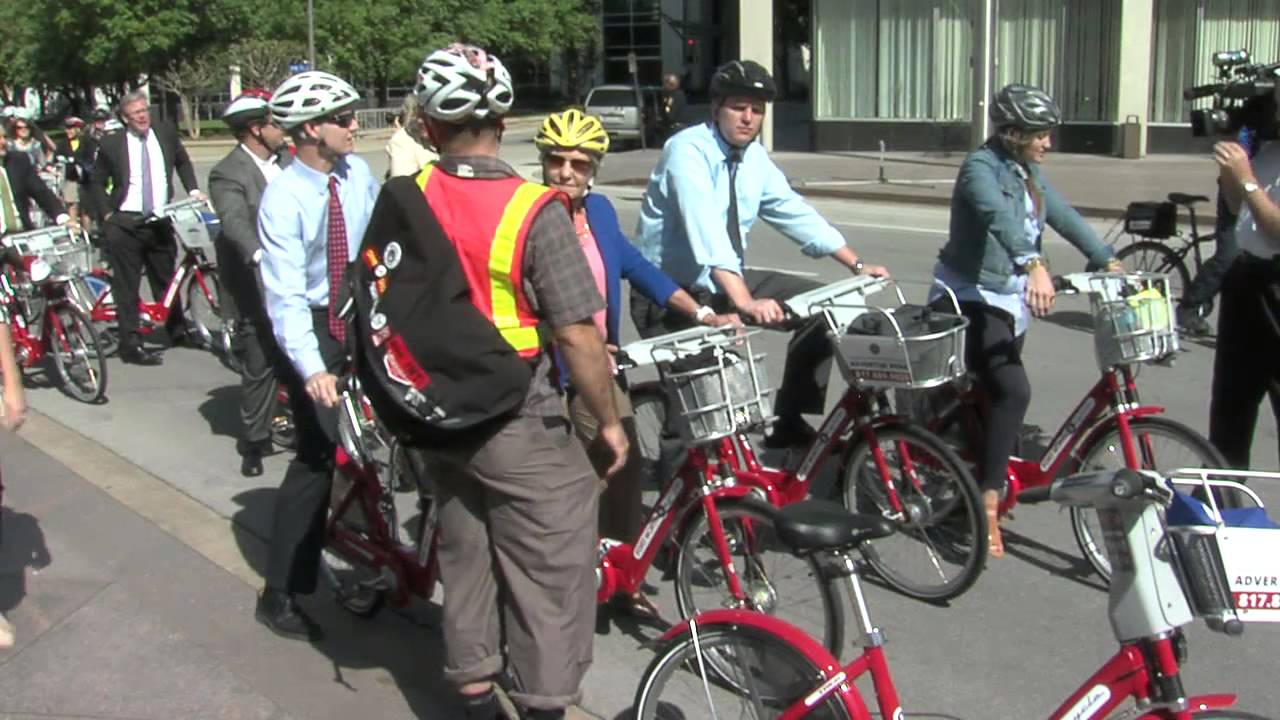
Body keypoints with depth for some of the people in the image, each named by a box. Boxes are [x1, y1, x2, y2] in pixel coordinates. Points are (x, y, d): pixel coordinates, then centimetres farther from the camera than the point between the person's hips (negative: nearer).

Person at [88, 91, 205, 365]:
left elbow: (183, 162, 21)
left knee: (166, 279, 15)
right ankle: (131, 344, 5)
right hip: (125, 225, -3)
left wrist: (193, 190, 9)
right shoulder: (111, 143, -4)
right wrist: (107, 213, -2)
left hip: (160, 220, 3)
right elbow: (96, 182, 6)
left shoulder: (166, 133, 3)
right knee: (126, 286, 0)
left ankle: (177, 331, 31)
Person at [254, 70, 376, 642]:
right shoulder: (284, 200, -19)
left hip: (362, 318, 5)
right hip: (313, 329, -5)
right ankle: (280, 595, 8)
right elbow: (285, 295, -25)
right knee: (317, 455, -5)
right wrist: (312, 369, -37)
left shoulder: (358, 175, -5)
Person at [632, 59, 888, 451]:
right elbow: (707, 233, -35)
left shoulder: (755, 157, 2)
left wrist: (857, 264, 1)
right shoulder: (688, 151, -21)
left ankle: (789, 422, 7)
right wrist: (746, 303, -46)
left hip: (725, 282, 8)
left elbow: (795, 212, 8)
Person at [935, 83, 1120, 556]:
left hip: (1011, 298, 9)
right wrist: (1034, 264, -50)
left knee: (998, 394, 13)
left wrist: (1107, 261, -5)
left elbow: (1062, 215, 7)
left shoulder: (1029, 172, 11)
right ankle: (986, 500, -17)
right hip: (972, 298, -9)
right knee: (1013, 391, -23)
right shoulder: (980, 167, -17)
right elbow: (1000, 216, -35)